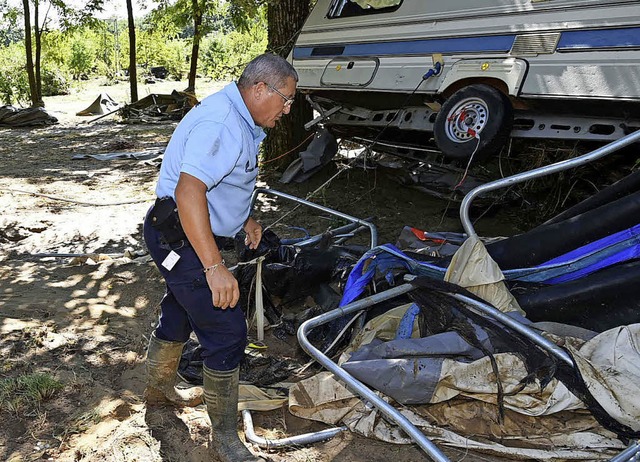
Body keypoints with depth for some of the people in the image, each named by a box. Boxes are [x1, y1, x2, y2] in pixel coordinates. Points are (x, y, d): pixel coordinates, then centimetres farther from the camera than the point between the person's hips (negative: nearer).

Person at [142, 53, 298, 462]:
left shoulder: (241, 120, 10)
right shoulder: (221, 123, -25)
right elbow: (188, 191, -35)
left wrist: (245, 218, 16)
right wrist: (214, 267, -38)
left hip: (184, 236, 11)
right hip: (180, 237, -11)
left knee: (180, 312, 26)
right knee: (227, 331, -7)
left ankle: (159, 387, 50)